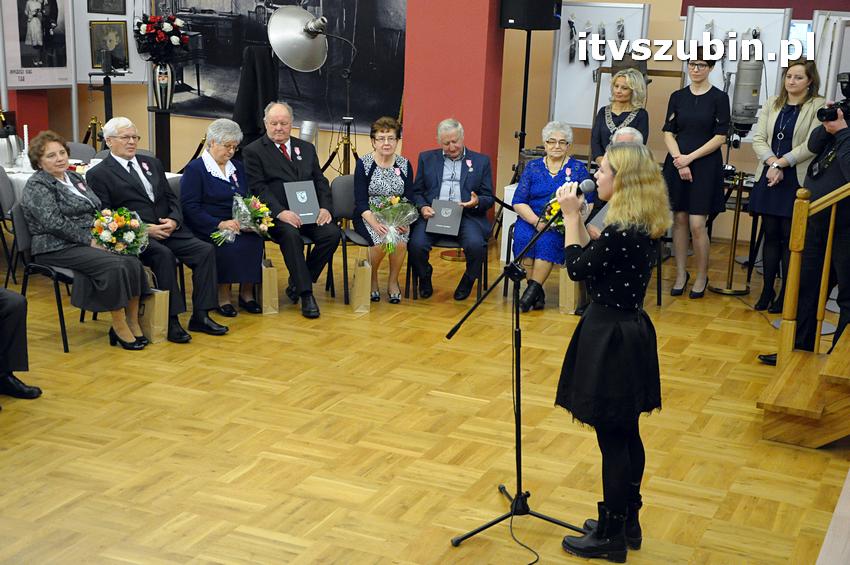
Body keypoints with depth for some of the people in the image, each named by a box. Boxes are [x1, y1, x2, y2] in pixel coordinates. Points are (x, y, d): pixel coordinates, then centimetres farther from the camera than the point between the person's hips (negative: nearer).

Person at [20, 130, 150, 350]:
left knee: (132, 262, -21)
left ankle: (133, 324, -16)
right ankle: (119, 327, -18)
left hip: (92, 240, 7)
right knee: (114, 265, -30)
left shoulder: (74, 178, 19)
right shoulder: (37, 186, -4)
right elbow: (53, 223, -16)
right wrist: (89, 240, -17)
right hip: (59, 248, -7)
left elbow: (99, 209, 19)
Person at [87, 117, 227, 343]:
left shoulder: (152, 163, 22)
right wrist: (144, 229, -15)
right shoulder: (98, 174, 3)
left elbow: (171, 198, 19)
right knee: (163, 255, -35)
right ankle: (171, 320, -28)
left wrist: (174, 220, -4)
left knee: (206, 250, -18)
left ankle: (200, 316, -15)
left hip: (168, 228, 6)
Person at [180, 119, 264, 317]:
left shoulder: (237, 167, 21)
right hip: (207, 230, -5)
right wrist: (220, 224, -20)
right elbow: (190, 208, -9)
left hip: (238, 226, 5)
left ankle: (247, 293, -17)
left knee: (254, 240, -27)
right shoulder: (195, 169, 1)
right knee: (228, 245, -35)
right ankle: (223, 295, -19)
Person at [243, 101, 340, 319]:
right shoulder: (253, 151, 4)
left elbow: (320, 182, 16)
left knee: (332, 233, -23)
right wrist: (280, 212, -23)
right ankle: (305, 294, -27)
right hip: (278, 214, -5)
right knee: (290, 235, -36)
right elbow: (258, 188, -7)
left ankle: (297, 283, -5)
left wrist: (324, 207, -5)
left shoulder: (306, 148, 20)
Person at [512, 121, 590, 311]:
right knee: (523, 238, -30)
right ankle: (537, 294, -25)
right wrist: (537, 221, -13)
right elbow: (518, 202, 4)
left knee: (547, 240, -33)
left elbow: (587, 203, 1)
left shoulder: (578, 169, 9)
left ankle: (533, 289, -28)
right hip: (531, 219, 2)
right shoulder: (533, 167, 12)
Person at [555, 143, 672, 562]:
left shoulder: (620, 232, -23)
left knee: (613, 441, 1)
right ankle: (626, 523, 32)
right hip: (629, 332, 10)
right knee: (626, 436, 19)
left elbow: (577, 268, -15)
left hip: (610, 340, -10)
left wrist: (572, 217, -8)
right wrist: (577, 218, 8)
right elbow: (595, 260, 12)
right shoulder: (641, 227, 6)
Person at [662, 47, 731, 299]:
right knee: (679, 220, 5)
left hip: (705, 166, -3)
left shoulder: (719, 98, -1)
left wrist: (690, 158, -11)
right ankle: (681, 273, 17)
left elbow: (720, 137, -5)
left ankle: (702, 276, 10)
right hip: (677, 164, 3)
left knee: (697, 224, -6)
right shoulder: (677, 97, 8)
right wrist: (679, 160, -10)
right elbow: (668, 133, 4)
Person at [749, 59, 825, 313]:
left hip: (798, 181, -4)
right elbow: (758, 138, 3)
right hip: (769, 178, 4)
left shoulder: (818, 107, -4)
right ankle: (767, 291, 16)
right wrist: (772, 163, -12)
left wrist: (781, 163, -15)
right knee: (770, 235, 8)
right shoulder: (772, 104, 11)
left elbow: (811, 145, -13)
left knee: (790, 238, 0)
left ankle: (785, 294, 10)